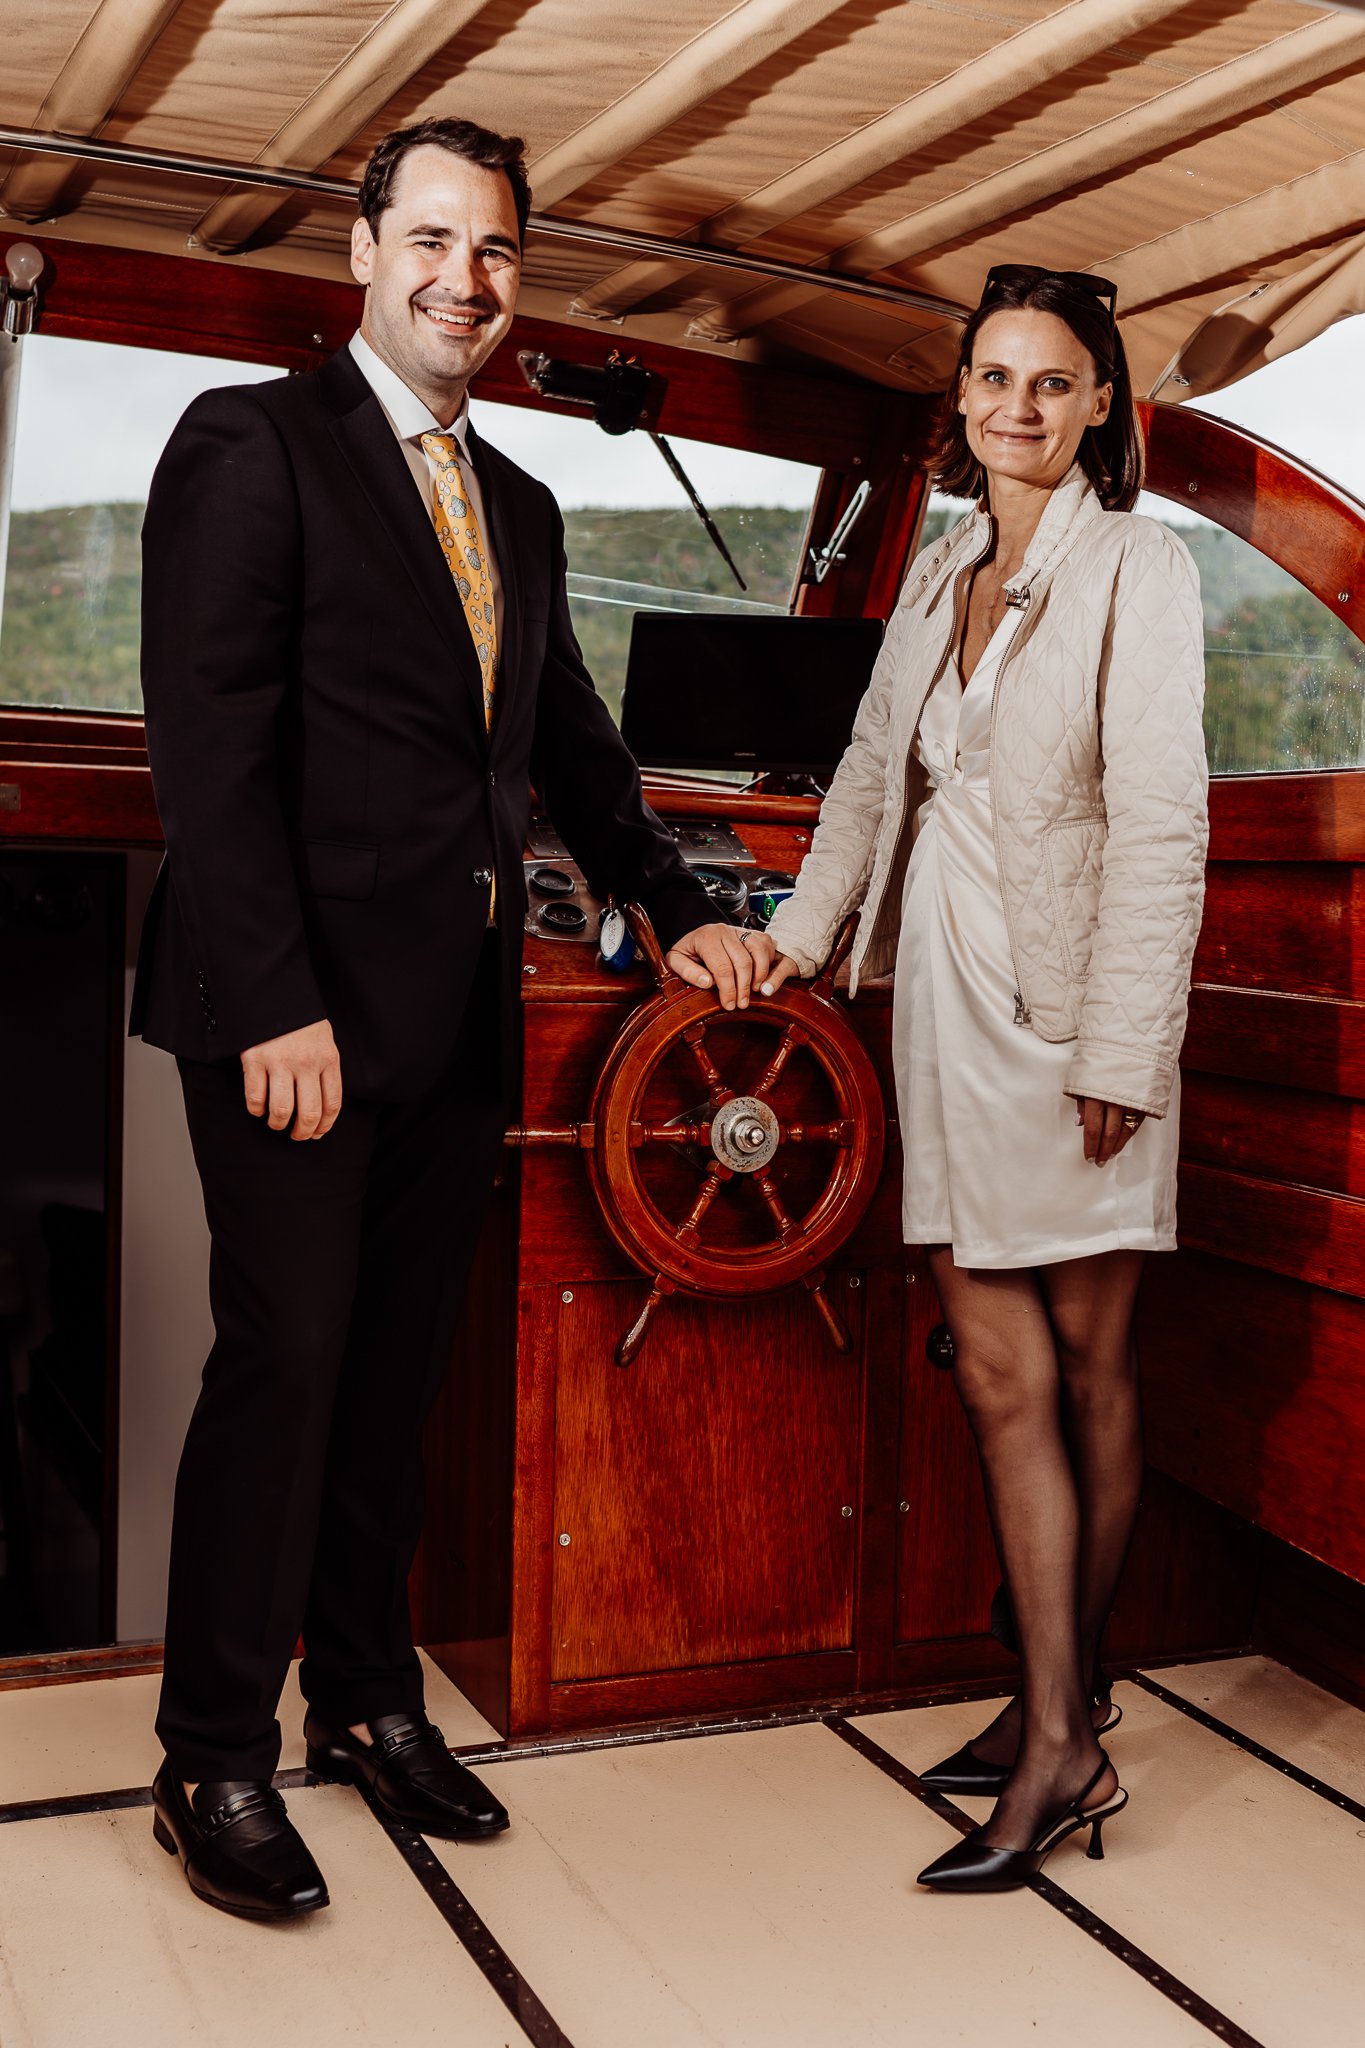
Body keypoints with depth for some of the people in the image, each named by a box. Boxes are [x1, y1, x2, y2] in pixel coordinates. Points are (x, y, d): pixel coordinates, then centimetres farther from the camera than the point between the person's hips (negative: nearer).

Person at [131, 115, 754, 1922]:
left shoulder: (520, 510, 19)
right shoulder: (251, 442, -3)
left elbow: (570, 739, 25)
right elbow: (213, 742, -12)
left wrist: (676, 909, 13)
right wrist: (275, 1002, -20)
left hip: (459, 1015, 7)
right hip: (299, 1008, -6)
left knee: (397, 1369, 13)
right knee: (286, 1363, -3)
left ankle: (366, 1701, 27)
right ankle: (214, 1763, 12)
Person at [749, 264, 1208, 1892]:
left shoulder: (1137, 568, -4)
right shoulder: (942, 572, 16)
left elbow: (1160, 824, -11)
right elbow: (875, 767, 25)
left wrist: (1121, 1047, -16)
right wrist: (800, 925, 18)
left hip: (1068, 1003, -5)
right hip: (947, 992, 6)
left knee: (1087, 1362, 4)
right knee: (999, 1366, 4)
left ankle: (1062, 1717, 15)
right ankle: (1057, 1729, 14)